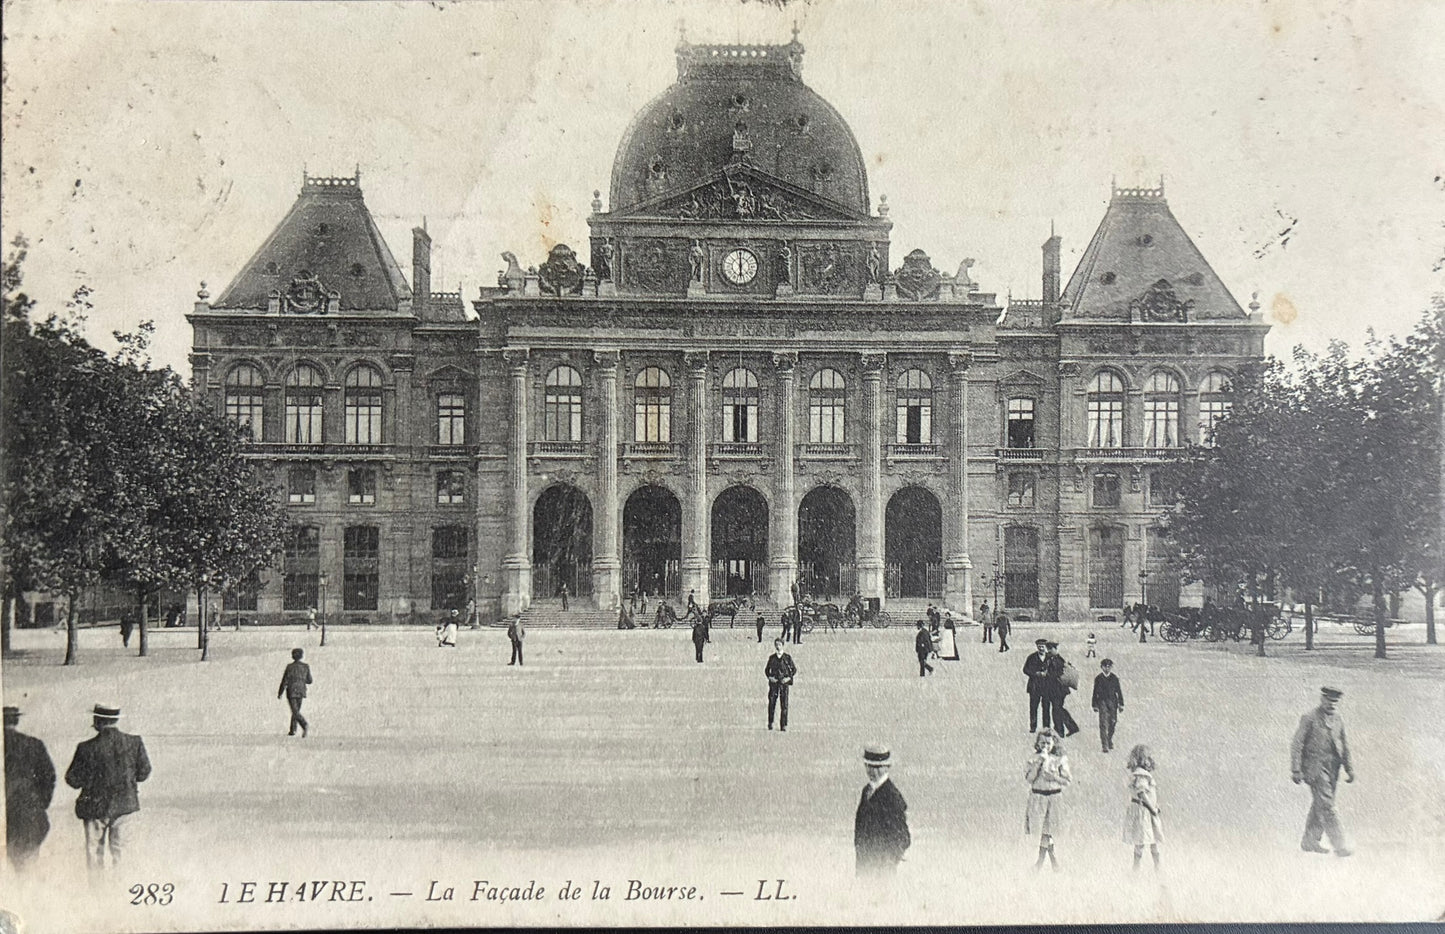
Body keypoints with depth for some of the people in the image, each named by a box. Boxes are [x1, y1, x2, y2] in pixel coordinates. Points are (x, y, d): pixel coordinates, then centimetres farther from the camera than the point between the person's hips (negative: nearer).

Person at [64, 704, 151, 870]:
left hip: (95, 807, -2)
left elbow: (73, 780, -9)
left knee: (95, 851, 14)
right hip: (125, 805, 2)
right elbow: (144, 773, 0)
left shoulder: (87, 748, -16)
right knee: (120, 851, 13)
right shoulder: (134, 742, -8)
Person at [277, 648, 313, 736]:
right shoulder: (306, 666, 0)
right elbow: (309, 680, 5)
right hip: (301, 692, 5)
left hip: (291, 692, -5)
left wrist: (280, 693, 3)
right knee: (296, 710, 19)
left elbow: (284, 681, -8)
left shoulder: (290, 667, -10)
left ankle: (305, 725, -30)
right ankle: (293, 730, 24)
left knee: (295, 712, -8)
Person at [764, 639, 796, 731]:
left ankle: (783, 725, 1)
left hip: (784, 682, -1)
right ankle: (770, 723, 15)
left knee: (784, 704, -4)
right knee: (771, 703, 0)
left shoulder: (787, 657, 4)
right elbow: (766, 669, 16)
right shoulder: (771, 657, 8)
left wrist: (788, 678, -5)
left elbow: (794, 669, 8)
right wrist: (769, 677, -1)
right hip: (773, 683, 1)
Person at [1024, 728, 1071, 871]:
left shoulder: (1060, 760, -1)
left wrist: (1055, 777, -17)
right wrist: (1038, 763, -17)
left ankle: (1041, 861, 16)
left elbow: (1068, 780, -1)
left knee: (1046, 829, 3)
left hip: (1054, 796, -1)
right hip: (1037, 796, 1)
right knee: (1042, 830, 2)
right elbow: (1029, 778, -9)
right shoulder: (1035, 759, 1)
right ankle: (1052, 858, 19)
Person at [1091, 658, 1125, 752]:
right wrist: (1094, 705, 5)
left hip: (1113, 703, 2)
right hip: (1102, 702, -2)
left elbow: (1119, 691, 8)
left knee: (1112, 723, 8)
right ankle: (1105, 746, -13)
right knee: (1103, 724, -11)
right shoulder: (1098, 678, 3)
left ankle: (1110, 742, 30)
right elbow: (1095, 692, 7)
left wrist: (1121, 704, 5)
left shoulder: (1115, 678, 5)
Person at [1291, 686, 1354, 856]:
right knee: (1326, 806, -10)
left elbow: (1344, 745, 19)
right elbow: (1296, 744, -9)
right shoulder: (1310, 719, -9)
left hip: (1333, 768, 7)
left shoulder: (1338, 719, 11)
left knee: (1319, 806, 11)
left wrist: (1349, 768, 15)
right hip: (1315, 768, -7)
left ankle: (1309, 842, 21)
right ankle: (1339, 845, -11)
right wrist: (1295, 770, -13)